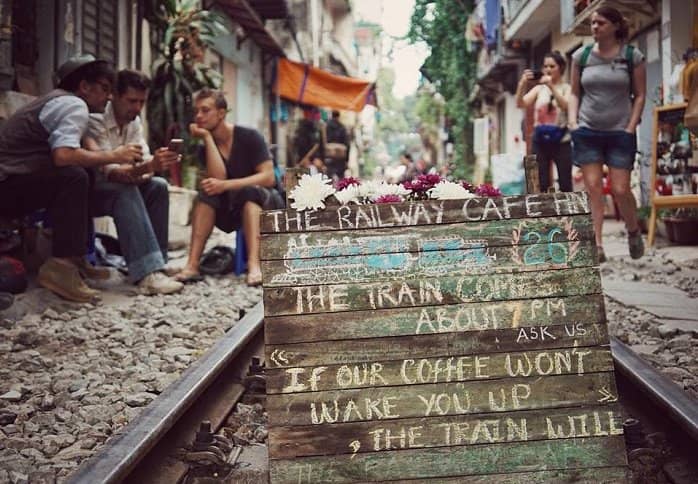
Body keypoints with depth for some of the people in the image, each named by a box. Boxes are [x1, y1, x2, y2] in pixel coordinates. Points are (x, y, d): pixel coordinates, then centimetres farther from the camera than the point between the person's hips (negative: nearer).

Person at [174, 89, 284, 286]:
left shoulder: (249, 137, -12)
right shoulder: (205, 148, -1)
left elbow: (268, 177, -22)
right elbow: (218, 177, -20)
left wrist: (226, 185, -32)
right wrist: (207, 138, -19)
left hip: (265, 203, -3)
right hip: (233, 211, 4)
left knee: (249, 191, -35)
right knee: (207, 193, -24)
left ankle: (254, 265, -53)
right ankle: (192, 264, -37)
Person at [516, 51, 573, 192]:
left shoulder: (566, 88, 2)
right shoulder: (539, 89, 10)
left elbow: (566, 106, -18)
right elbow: (520, 104, -3)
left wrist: (551, 86, -27)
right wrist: (522, 84, -20)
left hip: (561, 142, -2)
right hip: (540, 142, 3)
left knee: (565, 184, 0)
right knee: (540, 185, 2)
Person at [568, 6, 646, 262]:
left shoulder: (633, 56, 0)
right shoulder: (581, 56, 5)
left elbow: (640, 95, 2)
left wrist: (631, 128, -7)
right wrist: (573, 121, -1)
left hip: (620, 132, -2)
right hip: (587, 131, 2)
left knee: (620, 190, -4)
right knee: (593, 188, -3)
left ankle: (633, 232, 23)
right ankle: (597, 246, -2)